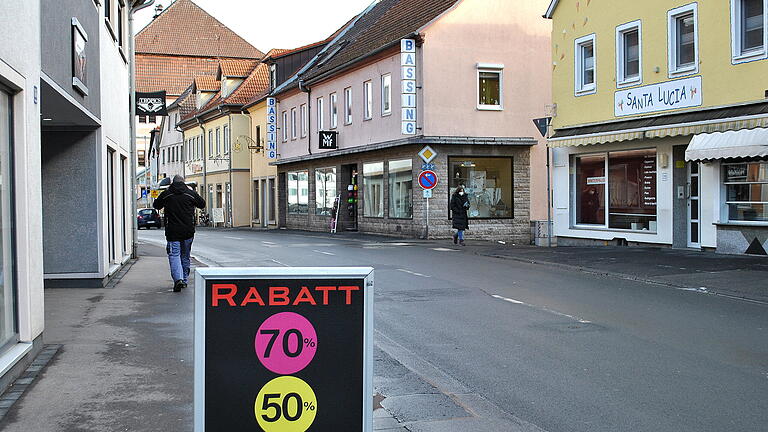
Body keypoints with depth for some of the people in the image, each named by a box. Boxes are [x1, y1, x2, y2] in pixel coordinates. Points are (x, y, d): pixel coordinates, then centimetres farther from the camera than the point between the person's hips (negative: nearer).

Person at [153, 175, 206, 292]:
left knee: (174, 255, -3)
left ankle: (178, 279, -22)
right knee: (185, 256, 15)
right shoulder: (191, 193, 0)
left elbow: (156, 205, 15)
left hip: (172, 231, -2)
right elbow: (202, 204, 14)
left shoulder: (166, 194, -1)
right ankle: (184, 280, 22)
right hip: (188, 231, 2)